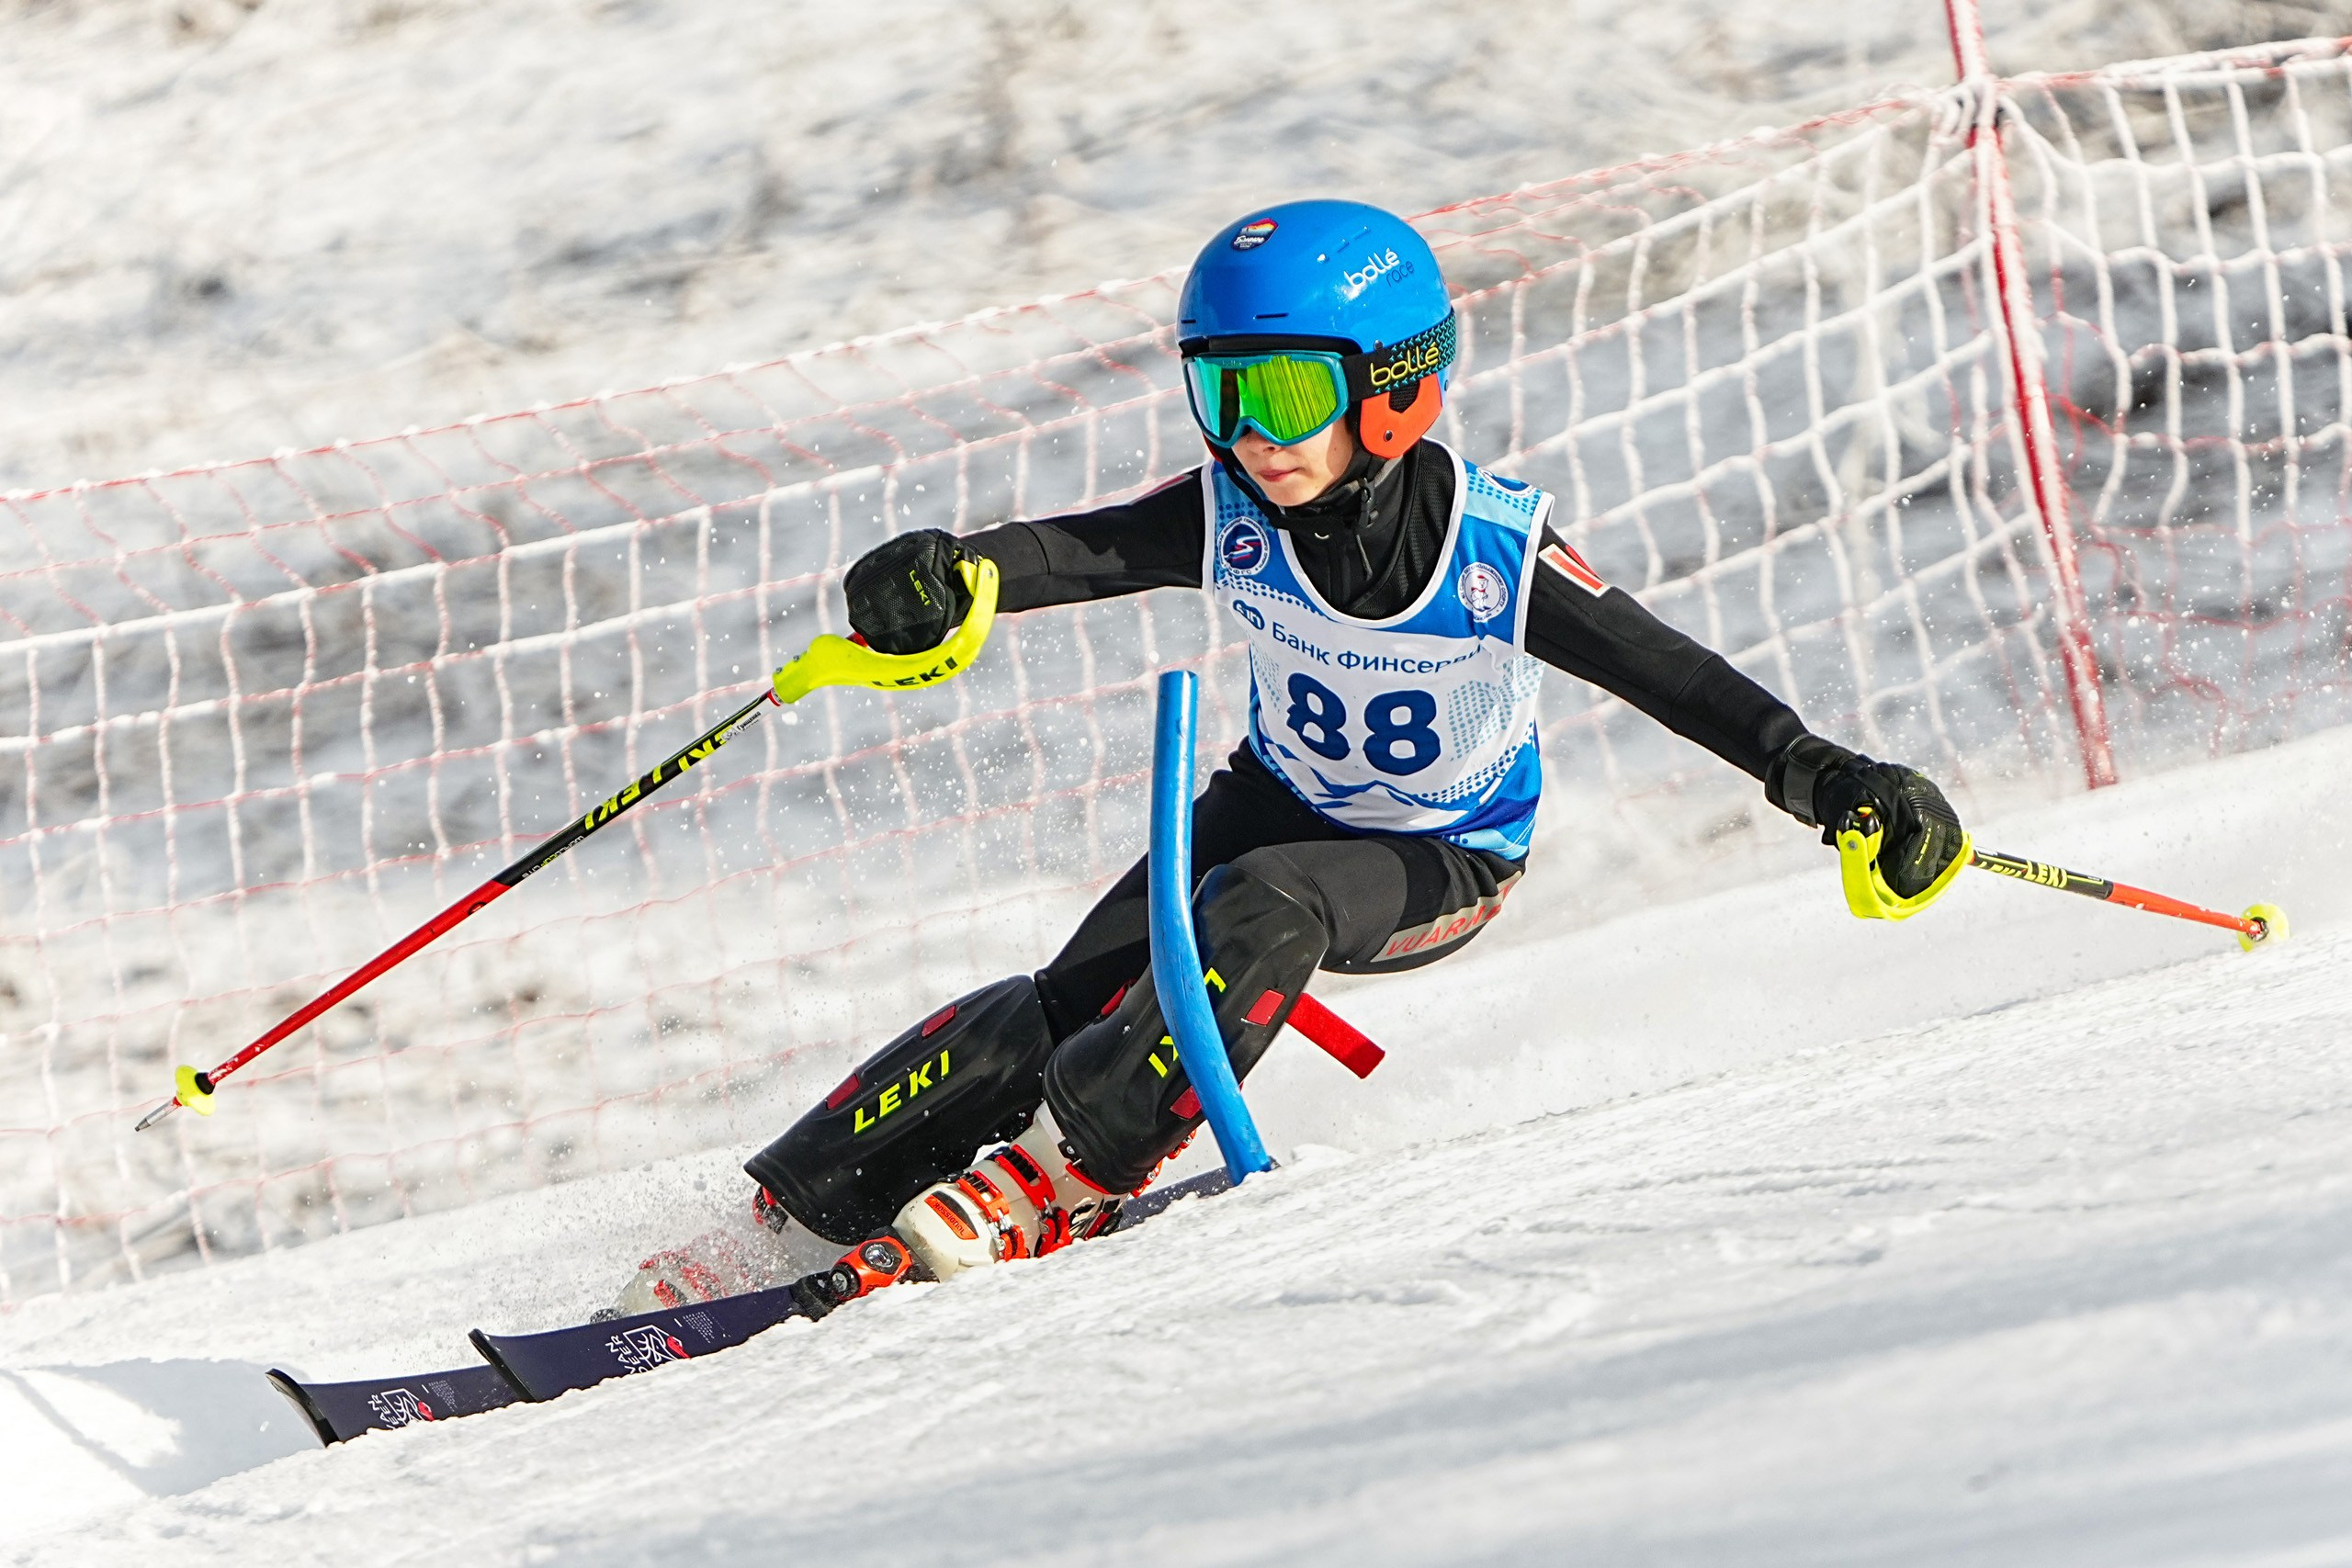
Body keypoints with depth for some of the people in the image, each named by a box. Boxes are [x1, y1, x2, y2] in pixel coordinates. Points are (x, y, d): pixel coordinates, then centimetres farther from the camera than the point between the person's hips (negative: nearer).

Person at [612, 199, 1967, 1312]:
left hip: (1444, 865, -3)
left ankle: (1055, 1180, -26)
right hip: (1284, 802, 3)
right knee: (1077, 997, -16)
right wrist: (948, 576, -56)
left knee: (1264, 912, -34)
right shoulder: (1234, 517, -21)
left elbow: (1666, 672, -25)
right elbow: (1079, 552, -35)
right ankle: (798, 1215, -11)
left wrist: (1829, 778, -34)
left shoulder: (1498, 551, -28)